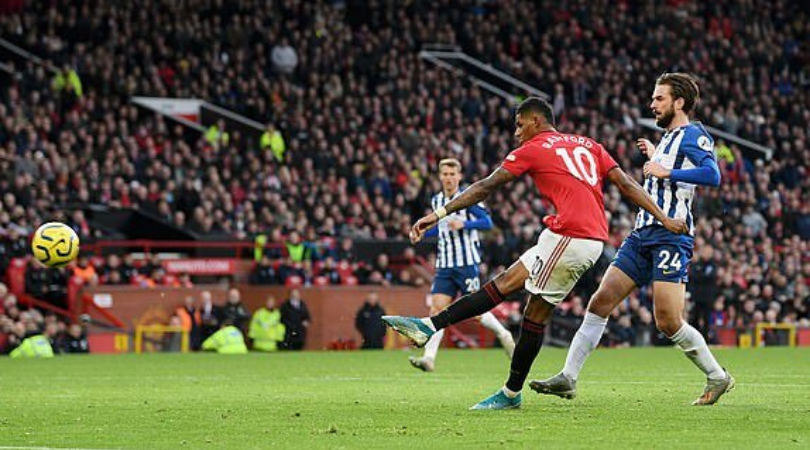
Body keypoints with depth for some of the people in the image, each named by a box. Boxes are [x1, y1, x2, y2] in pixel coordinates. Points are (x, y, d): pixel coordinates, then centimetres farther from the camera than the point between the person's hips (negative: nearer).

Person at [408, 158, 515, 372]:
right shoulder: (436, 200, 13)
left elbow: (487, 222, -12)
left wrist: (464, 224, -25)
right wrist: (423, 233, 11)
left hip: (467, 263, -5)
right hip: (445, 265, 5)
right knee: (437, 308, -8)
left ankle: (504, 335, 24)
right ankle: (429, 358, -15)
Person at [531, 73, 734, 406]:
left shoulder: (694, 135, -5)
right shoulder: (669, 138, 23)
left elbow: (712, 175, -23)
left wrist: (667, 171, -19)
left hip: (670, 237, -9)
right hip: (643, 235, 9)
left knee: (668, 322, -12)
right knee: (601, 301, -1)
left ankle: (717, 377, 7)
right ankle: (568, 378, 0)